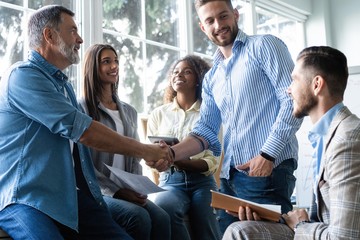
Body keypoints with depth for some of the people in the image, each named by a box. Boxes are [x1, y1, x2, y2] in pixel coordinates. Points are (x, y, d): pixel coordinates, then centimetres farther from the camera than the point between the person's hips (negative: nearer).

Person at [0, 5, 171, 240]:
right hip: (26, 198, -8)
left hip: (71, 194, 8)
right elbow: (81, 130, -15)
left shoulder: (63, 83, 22)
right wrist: (144, 150, -7)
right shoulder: (23, 76, -8)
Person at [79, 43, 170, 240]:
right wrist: (115, 191, -15)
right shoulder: (82, 108, -1)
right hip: (94, 191, -5)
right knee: (139, 217, -31)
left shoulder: (129, 112, 19)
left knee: (161, 218, -24)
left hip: (126, 192, 5)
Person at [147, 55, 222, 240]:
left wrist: (182, 162, -22)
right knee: (164, 207, -32)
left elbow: (212, 162, -3)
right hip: (170, 180, 0)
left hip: (202, 182, 0)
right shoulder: (158, 114, 12)